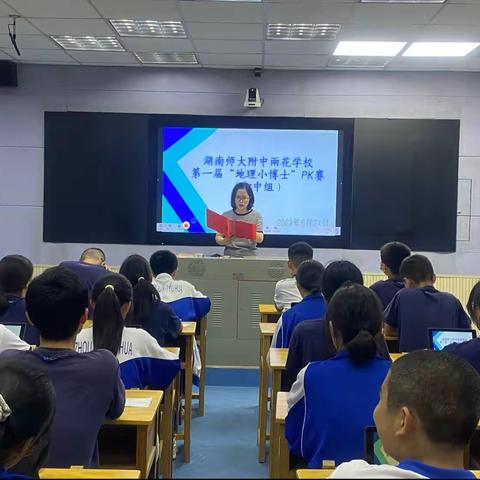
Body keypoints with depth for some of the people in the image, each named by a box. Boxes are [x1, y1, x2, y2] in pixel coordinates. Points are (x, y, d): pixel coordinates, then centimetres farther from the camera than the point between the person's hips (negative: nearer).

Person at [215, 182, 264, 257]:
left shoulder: (256, 215, 5)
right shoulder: (226, 215, 8)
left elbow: (260, 239, -2)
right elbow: (218, 237, 7)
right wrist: (225, 241, -14)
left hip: (249, 254, -1)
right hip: (229, 254, 1)